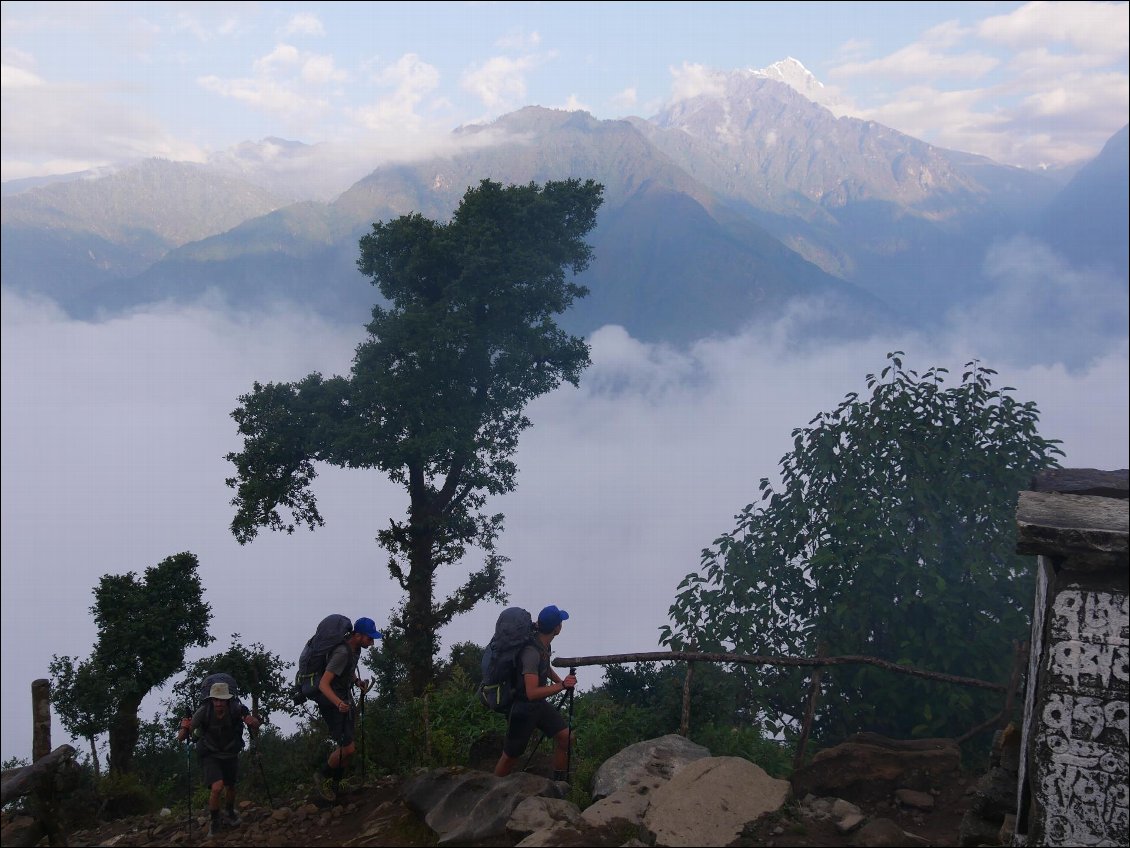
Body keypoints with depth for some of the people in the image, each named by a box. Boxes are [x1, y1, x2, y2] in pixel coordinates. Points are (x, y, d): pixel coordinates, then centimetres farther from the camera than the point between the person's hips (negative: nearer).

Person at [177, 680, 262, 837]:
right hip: (210, 755, -2)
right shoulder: (204, 711, -29)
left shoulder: (236, 710, -28)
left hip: (230, 754, 2)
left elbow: (255, 728, -17)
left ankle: (229, 814, 52)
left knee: (230, 787, 20)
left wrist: (253, 721, -39)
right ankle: (214, 821, 6)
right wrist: (185, 728, -41)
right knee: (217, 787, -20)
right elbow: (190, 726, -19)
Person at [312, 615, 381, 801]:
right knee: (348, 748, -13)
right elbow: (323, 684, -33)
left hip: (345, 700, 9)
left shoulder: (355, 649, 2)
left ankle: (333, 784, 28)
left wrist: (358, 682, 2)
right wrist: (338, 703, -48)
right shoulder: (342, 653, -28)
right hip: (331, 703, -9)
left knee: (347, 747, 12)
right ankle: (322, 776, 10)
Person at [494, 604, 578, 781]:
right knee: (510, 756, 3)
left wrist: (560, 681, 10)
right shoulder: (531, 652, -29)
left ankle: (559, 784, 12)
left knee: (566, 737, -1)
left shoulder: (544, 645, -2)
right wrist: (562, 685, -34)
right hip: (522, 708, -8)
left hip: (540, 705, 8)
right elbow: (532, 693, -33)